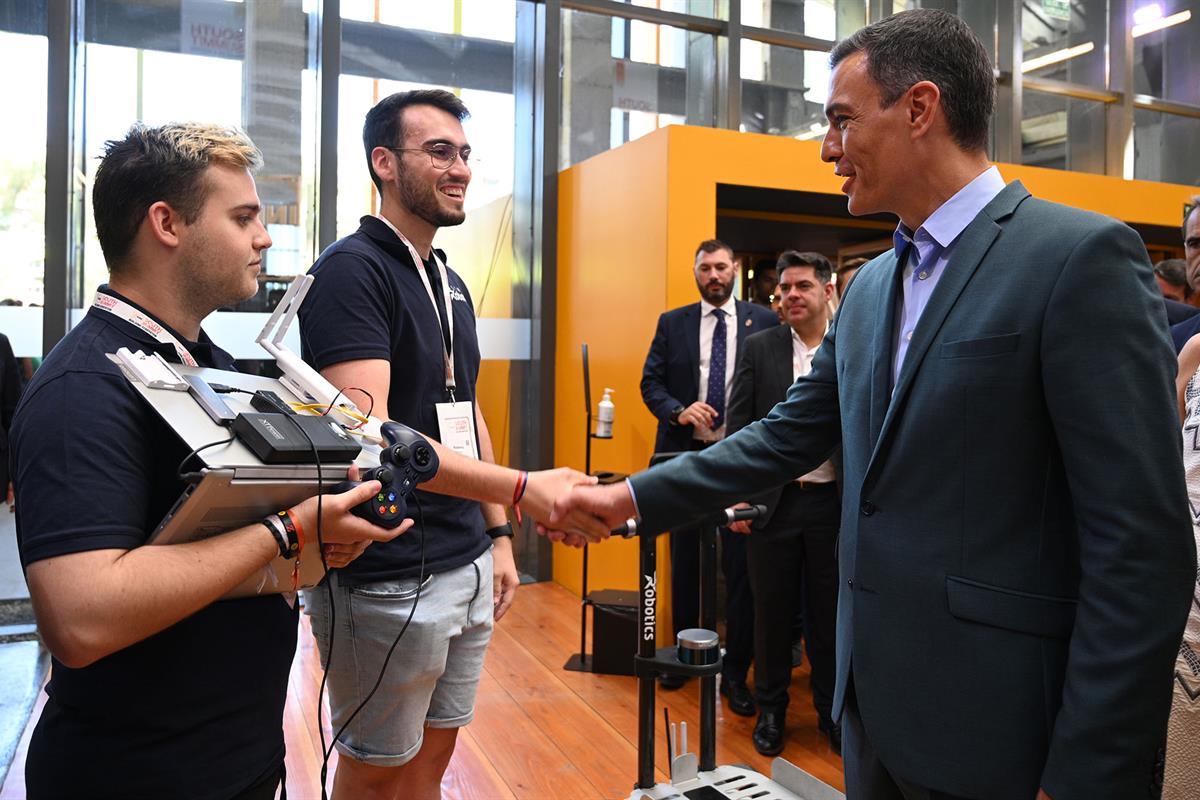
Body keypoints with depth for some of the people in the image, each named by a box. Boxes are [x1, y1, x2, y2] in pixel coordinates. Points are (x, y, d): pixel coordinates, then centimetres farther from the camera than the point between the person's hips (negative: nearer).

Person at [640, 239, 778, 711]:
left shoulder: (764, 322, 1)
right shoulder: (672, 323, 6)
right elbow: (650, 383, 5)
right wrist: (679, 411, -14)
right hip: (686, 455, 2)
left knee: (741, 566, 2)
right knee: (684, 562, 15)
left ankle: (735, 673, 17)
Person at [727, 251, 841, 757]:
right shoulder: (758, 348, 1)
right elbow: (739, 425, 0)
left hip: (832, 502, 0)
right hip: (772, 500, 0)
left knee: (829, 613, 13)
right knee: (772, 611, 11)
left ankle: (830, 710, 31)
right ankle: (770, 709, 29)